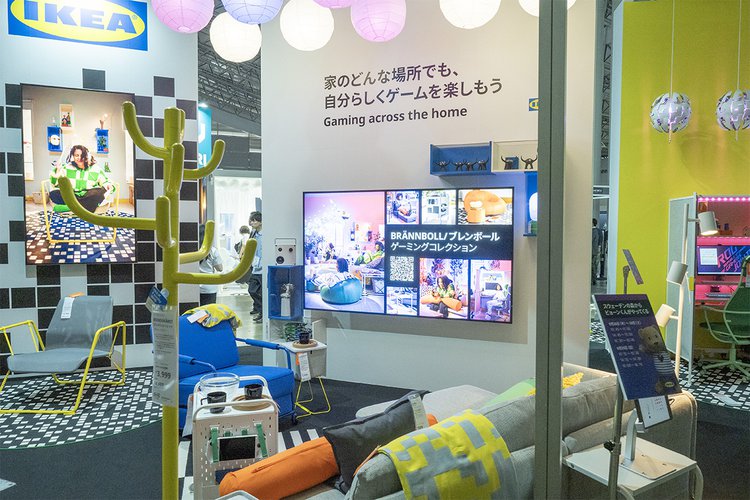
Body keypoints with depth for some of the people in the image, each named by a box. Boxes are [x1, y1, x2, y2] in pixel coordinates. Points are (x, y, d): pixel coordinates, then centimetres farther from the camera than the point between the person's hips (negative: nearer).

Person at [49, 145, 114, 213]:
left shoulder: (95, 168, 10)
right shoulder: (67, 167, 13)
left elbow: (105, 182, 12)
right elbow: (56, 183, 11)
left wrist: (108, 185, -12)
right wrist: (57, 172, -8)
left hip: (88, 197, -2)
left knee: (101, 192, -33)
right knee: (53, 194, -26)